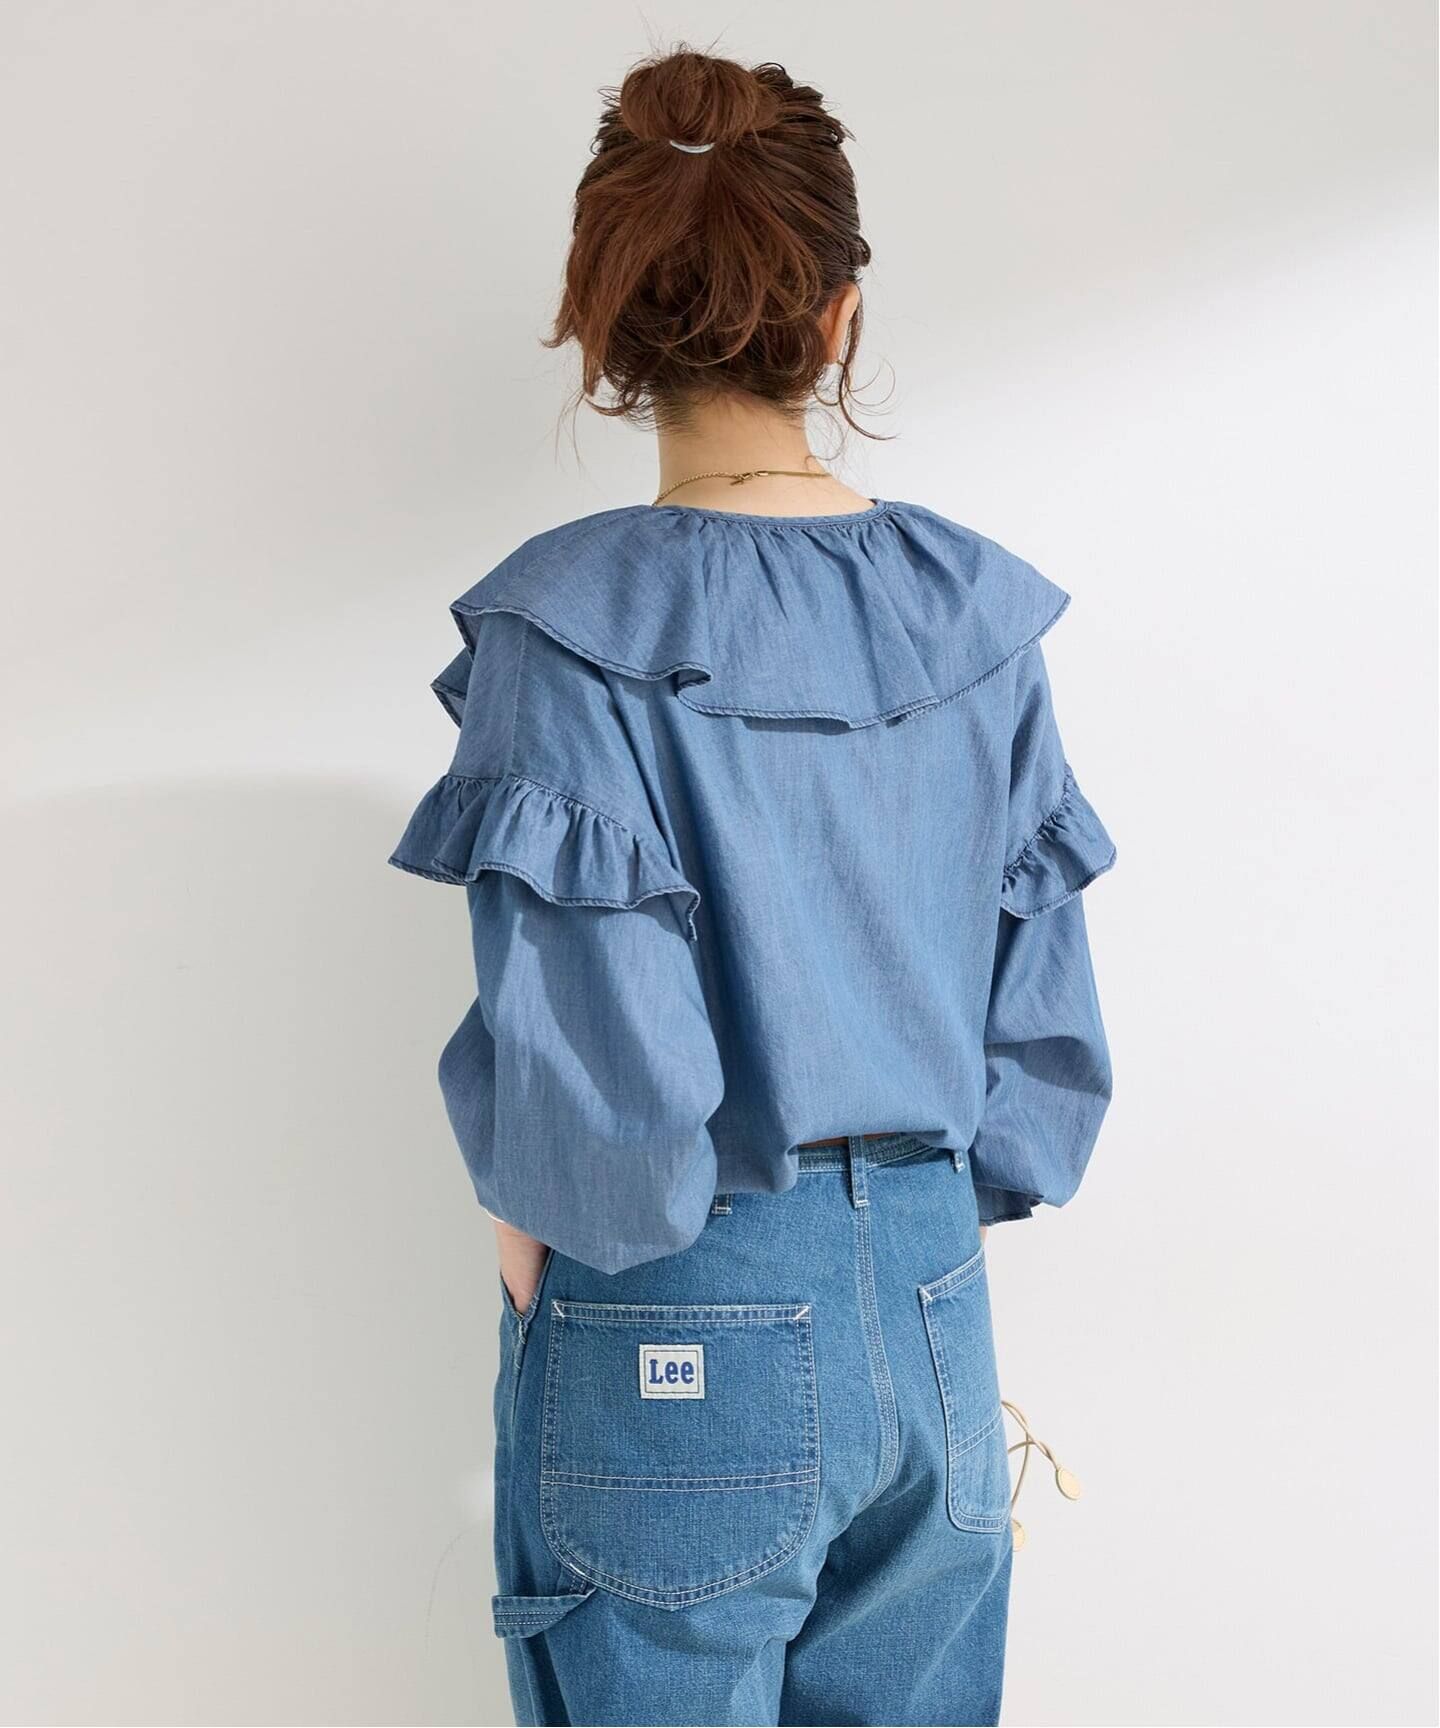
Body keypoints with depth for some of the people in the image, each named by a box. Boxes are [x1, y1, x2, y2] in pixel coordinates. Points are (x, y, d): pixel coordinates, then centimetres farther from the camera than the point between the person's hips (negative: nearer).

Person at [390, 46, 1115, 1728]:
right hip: (934, 1323, 5)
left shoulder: (572, 628, -17)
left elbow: (593, 1088, -20)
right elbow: (1044, 1018, 4)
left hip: (678, 1352, -4)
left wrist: (531, 1210, 0)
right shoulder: (979, 614, -2)